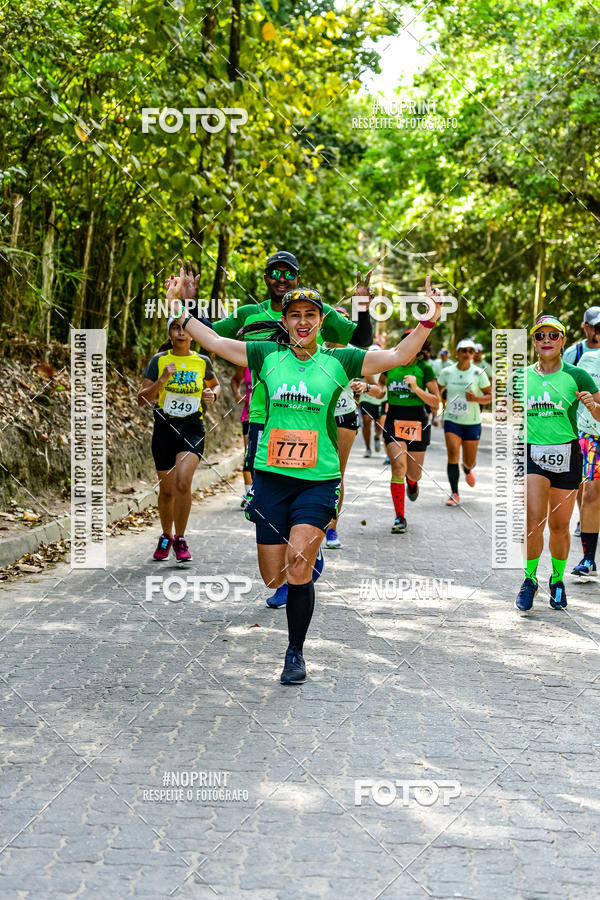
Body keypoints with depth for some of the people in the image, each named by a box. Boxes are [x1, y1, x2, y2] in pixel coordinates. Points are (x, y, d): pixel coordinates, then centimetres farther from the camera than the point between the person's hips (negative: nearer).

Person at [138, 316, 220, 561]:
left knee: (183, 482, -21)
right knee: (166, 490, 9)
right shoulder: (159, 360, 1)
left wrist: (213, 394, 2)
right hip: (164, 428, 1)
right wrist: (161, 380, -18)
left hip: (192, 429, -1)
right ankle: (166, 537, 33)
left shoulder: (203, 362, 4)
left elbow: (215, 385, 24)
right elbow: (141, 399, -2)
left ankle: (180, 539, -5)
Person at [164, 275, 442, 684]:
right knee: (273, 579, 4)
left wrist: (429, 320, -5)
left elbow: (398, 356, 2)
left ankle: (296, 652, 3)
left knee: (298, 570, -16)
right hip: (272, 477, 2)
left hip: (318, 480, -2)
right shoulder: (267, 356, 7)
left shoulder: (338, 361, 3)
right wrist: (179, 311, 14)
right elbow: (214, 341, 14)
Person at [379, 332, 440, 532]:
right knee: (398, 464, -19)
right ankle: (400, 518, -13)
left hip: (417, 422, 0)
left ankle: (411, 481, 48)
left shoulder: (424, 369, -4)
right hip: (394, 420, 0)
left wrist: (416, 388, -18)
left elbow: (436, 403, -6)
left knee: (414, 474, 7)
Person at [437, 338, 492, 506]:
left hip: (472, 422, 0)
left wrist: (476, 398, -20)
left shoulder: (478, 373, -5)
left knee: (470, 461, 8)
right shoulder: (447, 372, -1)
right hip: (452, 420, 0)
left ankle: (467, 469, 48)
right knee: (453, 454, -19)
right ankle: (454, 494, -11)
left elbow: (490, 396, -1)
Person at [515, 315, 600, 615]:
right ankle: (529, 580, 5)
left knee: (559, 525, 7)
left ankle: (557, 579, 29)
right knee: (534, 522, -13)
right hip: (532, 454, 0)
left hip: (567, 455, 0)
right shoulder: (522, 377, 6)